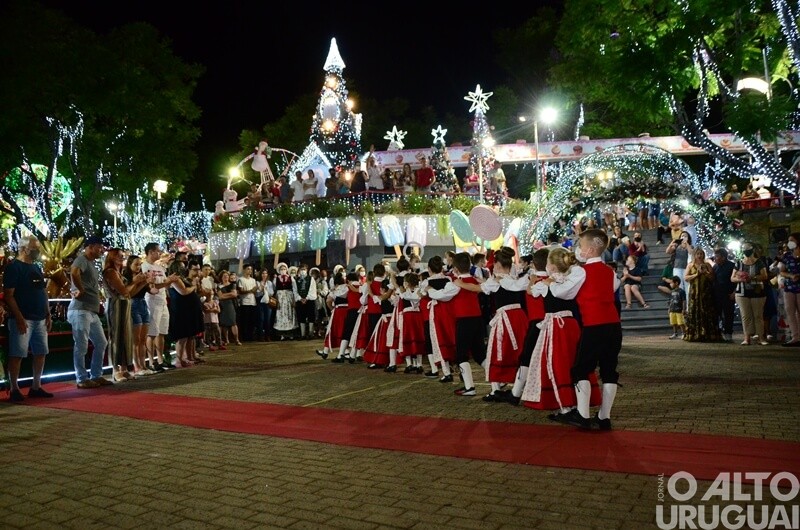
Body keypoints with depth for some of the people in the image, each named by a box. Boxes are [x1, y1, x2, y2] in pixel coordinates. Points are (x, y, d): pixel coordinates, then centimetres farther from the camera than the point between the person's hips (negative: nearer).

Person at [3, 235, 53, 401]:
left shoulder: (36, 267, 16)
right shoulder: (14, 267, -7)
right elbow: (8, 295, -13)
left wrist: (48, 315, 14)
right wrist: (19, 318, -19)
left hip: (40, 319, 8)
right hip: (23, 319, -8)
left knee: (41, 353, 9)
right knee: (17, 354, -4)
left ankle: (36, 387, 18)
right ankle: (14, 390, 3)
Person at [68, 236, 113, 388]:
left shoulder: (91, 263, 20)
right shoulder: (82, 259, -9)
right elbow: (74, 273, -32)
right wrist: (80, 290, -20)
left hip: (92, 311, 10)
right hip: (80, 310, -10)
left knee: (101, 343, 13)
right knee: (81, 345, -3)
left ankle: (96, 376, 20)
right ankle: (82, 379, 3)